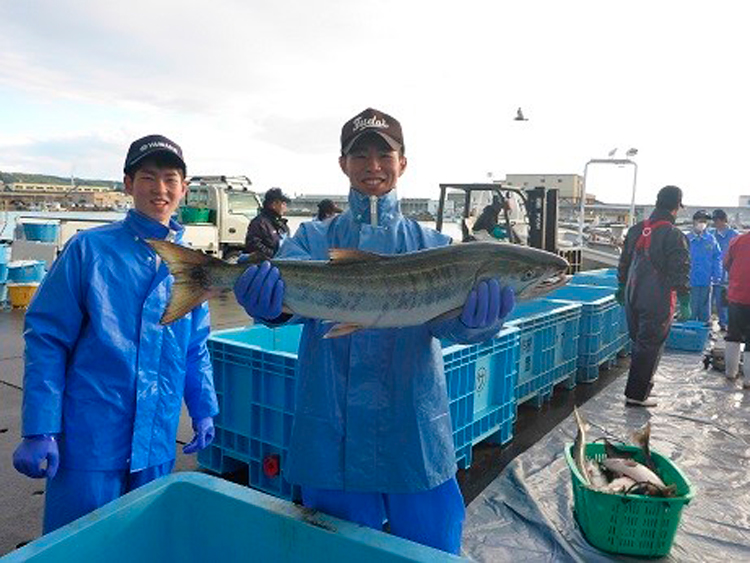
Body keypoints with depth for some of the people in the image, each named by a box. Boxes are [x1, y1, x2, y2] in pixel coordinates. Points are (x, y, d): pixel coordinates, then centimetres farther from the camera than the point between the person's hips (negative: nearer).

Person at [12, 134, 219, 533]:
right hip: (90, 439, -4)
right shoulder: (90, 249, -8)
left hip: (158, 442, 4)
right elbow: (46, 338, -8)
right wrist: (39, 430, -11)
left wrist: (203, 410, 8)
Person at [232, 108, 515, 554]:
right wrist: (268, 299, -40)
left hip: (416, 439, 1)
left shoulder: (430, 244, 5)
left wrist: (476, 318, -36)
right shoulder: (316, 238, 4)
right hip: (332, 440, 0)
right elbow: (291, 289, -16)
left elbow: (447, 312, -13)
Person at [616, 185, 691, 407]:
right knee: (650, 346, 1)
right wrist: (684, 302, -7)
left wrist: (622, 289, 26)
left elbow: (623, 263, 16)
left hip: (632, 297, 6)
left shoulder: (636, 230, 7)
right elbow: (680, 272, -14)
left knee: (638, 342, 19)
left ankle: (641, 384, 31)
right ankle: (637, 395, 5)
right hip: (658, 301, -6)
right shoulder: (674, 236, -13)